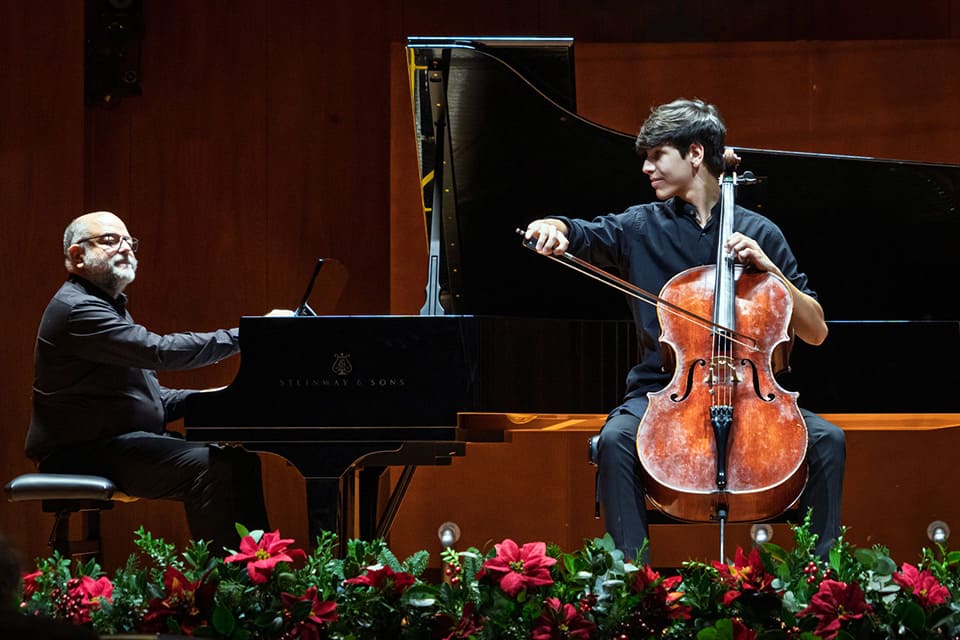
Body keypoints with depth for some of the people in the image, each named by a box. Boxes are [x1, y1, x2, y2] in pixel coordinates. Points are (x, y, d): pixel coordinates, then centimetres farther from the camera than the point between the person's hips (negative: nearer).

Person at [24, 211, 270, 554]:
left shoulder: (106, 307, 23)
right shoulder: (76, 309, -13)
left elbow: (152, 395, 23)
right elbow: (159, 351, -24)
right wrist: (242, 336, -20)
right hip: (83, 454, -11)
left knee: (240, 462, 1)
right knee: (209, 468, -26)